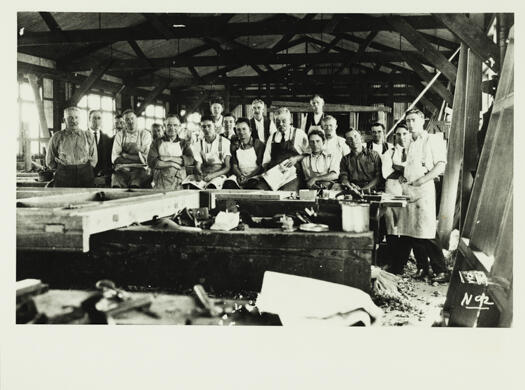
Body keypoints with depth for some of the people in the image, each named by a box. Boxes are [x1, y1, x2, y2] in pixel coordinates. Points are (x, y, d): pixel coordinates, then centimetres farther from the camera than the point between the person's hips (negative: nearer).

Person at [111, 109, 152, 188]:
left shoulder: (145, 134, 8)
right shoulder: (119, 135, 13)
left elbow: (145, 158, -2)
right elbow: (114, 158, 2)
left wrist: (125, 155, -1)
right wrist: (137, 158, -5)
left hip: (140, 169, -1)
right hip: (122, 169, 1)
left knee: (135, 187, -33)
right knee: (116, 186, -30)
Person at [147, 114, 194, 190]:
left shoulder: (184, 143, 16)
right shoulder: (156, 142, 12)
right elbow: (151, 162, -1)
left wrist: (170, 158, -6)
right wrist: (171, 164, -5)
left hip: (179, 183, 1)